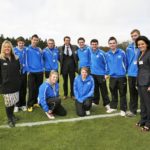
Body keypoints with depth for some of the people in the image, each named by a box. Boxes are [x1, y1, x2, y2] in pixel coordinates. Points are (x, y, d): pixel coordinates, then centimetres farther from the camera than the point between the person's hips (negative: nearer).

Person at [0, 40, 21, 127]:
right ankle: (9, 119, 16)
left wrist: (18, 81, 10)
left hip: (15, 84, 4)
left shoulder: (15, 59, 8)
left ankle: (12, 115, 32)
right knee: (8, 102, 0)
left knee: (14, 101, 11)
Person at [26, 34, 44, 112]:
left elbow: (41, 59, 12)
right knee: (32, 89, -4)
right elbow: (26, 60, -5)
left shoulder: (39, 50, 8)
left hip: (40, 72, 4)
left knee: (39, 88, 10)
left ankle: (36, 102, 24)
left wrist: (42, 68, 4)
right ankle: (30, 105, 5)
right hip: (32, 72, -4)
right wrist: (28, 70, -10)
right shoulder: (27, 49, -3)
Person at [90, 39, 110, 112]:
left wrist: (106, 73, -10)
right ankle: (95, 101, 28)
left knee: (103, 89, -2)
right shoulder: (90, 52, 2)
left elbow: (105, 63, -7)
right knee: (95, 88, 15)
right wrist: (90, 69, 12)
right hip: (93, 74, 5)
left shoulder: (101, 53, -11)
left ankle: (107, 104, 5)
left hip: (101, 74, -5)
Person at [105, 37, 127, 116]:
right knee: (113, 93, 17)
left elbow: (125, 63, 0)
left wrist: (124, 71, 3)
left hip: (121, 77, -3)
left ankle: (123, 109, 18)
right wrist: (107, 73, 7)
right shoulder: (107, 54, 1)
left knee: (122, 94, 6)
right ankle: (113, 107, 32)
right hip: (112, 77, 3)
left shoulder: (122, 52, -8)